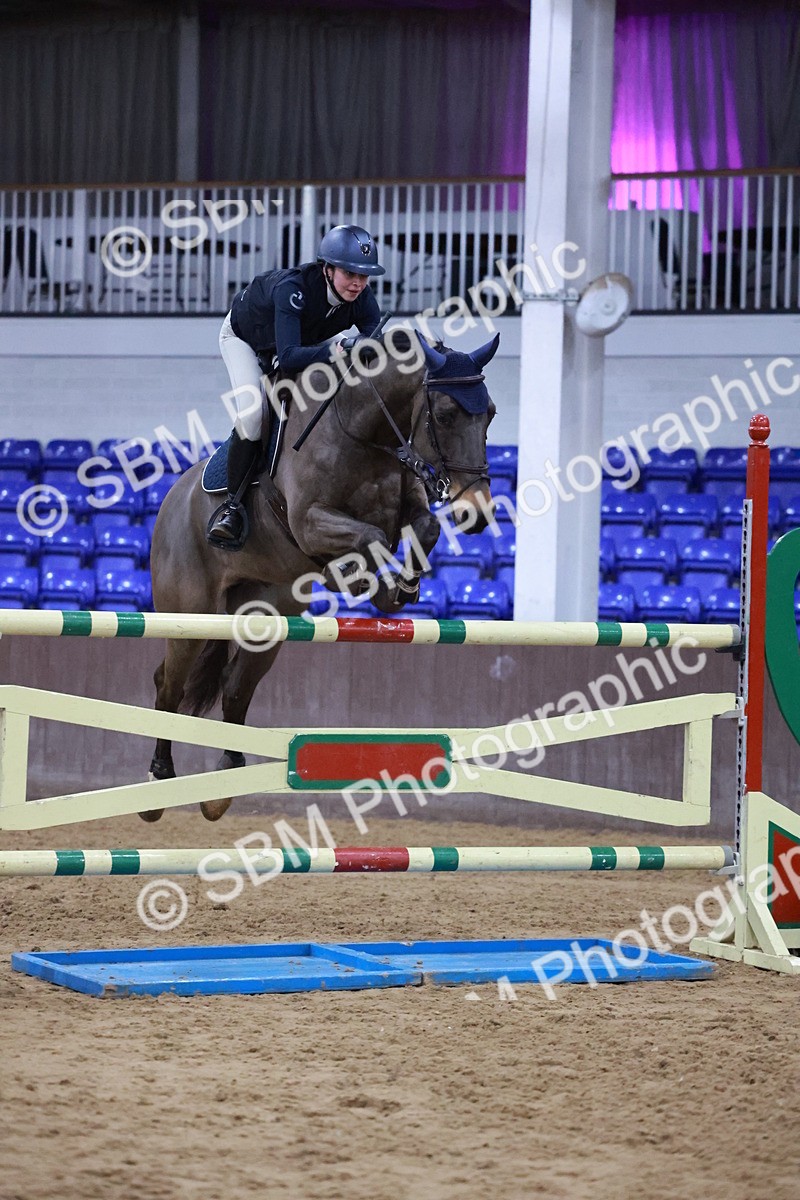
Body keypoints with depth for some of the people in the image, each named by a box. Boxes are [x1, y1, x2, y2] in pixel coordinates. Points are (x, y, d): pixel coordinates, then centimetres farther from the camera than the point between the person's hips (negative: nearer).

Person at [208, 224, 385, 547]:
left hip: (300, 342, 6)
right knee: (253, 411, -27)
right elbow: (288, 355, -52)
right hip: (244, 337, -6)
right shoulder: (293, 288, -43)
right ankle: (232, 504, -15)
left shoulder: (361, 299, -27)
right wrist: (334, 350, -67)